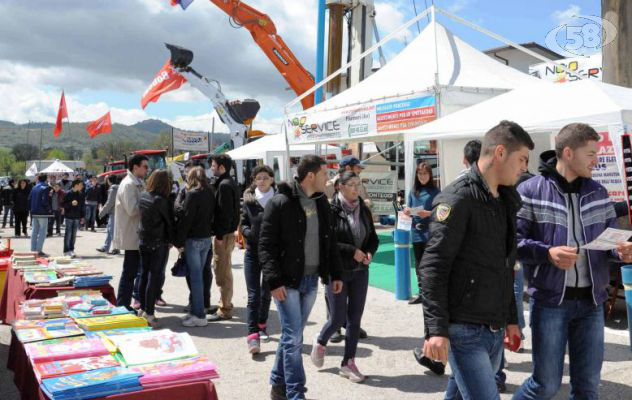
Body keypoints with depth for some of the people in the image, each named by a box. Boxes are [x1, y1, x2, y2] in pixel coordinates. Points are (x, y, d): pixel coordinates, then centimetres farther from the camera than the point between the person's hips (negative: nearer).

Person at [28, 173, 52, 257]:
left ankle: (33, 249, 18)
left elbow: (29, 200, 10)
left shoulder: (34, 188, 11)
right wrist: (50, 210, -8)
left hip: (34, 212, 7)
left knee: (34, 231, 13)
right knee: (43, 231, -3)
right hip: (42, 213, -7)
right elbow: (45, 201, -19)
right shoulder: (45, 188, -11)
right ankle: (39, 250, -7)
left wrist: (32, 209, 14)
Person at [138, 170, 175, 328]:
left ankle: (143, 309, 26)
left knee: (144, 275, 15)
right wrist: (172, 240, 2)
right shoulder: (161, 200, -19)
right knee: (154, 277, -2)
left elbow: (141, 216, 8)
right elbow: (170, 221, -11)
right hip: (159, 243, -7)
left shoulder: (142, 196, 2)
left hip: (143, 241, 7)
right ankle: (149, 313, 0)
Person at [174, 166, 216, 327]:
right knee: (197, 275, 14)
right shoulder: (210, 193, 8)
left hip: (193, 240, -7)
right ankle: (195, 311, 20)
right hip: (206, 238, 7)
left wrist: (179, 241, -11)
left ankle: (199, 315, -2)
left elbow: (186, 219, -15)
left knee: (195, 276, -4)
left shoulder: (193, 194, -13)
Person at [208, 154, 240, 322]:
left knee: (222, 272, -5)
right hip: (228, 232, 10)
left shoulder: (224, 185, -15)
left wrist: (220, 235, -20)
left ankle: (225, 310, 1)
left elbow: (225, 212, -22)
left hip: (224, 234, -10)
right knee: (224, 270, 18)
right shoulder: (230, 182, 16)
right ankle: (226, 304, 27)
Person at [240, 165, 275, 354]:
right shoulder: (249, 200, 3)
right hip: (252, 252, 0)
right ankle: (253, 335, -7)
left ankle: (262, 325, 36)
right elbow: (243, 225, 6)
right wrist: (251, 233, -14)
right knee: (253, 295, -6)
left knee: (266, 293, 16)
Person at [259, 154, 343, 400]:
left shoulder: (322, 204, 9)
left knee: (292, 335, 15)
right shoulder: (280, 203, -12)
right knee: (293, 338, -3)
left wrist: (336, 274, 12)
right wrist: (274, 281, -18)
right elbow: (266, 245, -12)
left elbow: (330, 242, 17)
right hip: (288, 281, -6)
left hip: (311, 280, 6)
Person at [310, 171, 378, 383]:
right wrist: (352, 251, -20)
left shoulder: (364, 210, 5)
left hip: (360, 271, 5)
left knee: (355, 318, 7)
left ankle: (348, 362, 19)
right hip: (337, 271, -5)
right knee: (338, 318, 0)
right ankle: (320, 342, 32)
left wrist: (369, 252, -7)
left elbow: (373, 237, 13)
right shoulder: (332, 210, -12)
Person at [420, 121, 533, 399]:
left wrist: (510, 319, 24)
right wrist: (436, 329, -22)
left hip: (495, 331, 8)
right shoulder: (458, 198, -13)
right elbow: (433, 267, -18)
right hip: (464, 331, -8)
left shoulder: (505, 202, 15)